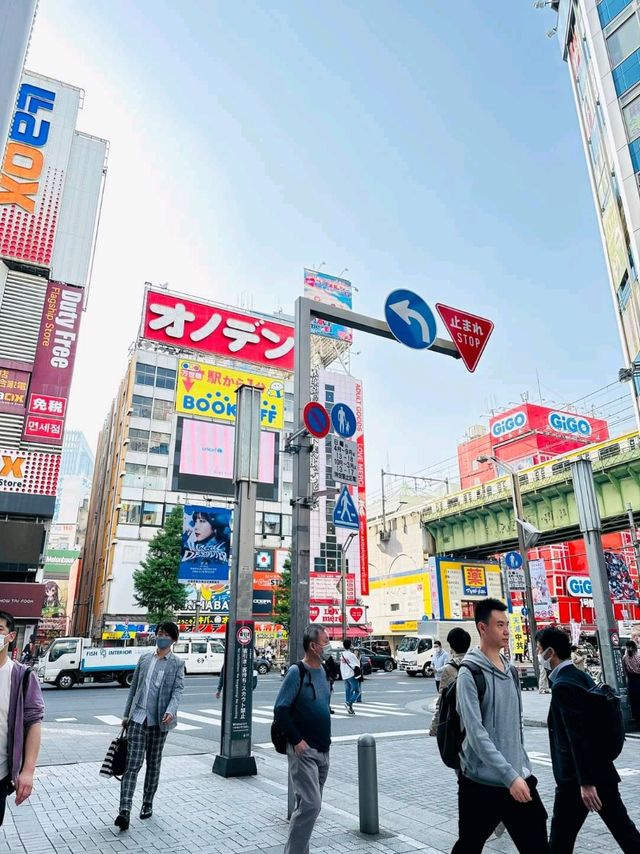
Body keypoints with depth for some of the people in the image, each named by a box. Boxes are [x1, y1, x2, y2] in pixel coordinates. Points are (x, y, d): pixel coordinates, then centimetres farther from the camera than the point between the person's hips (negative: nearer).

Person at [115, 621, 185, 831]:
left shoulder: (177, 664, -1)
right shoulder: (144, 658, 8)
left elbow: (178, 690, -9)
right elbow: (134, 687, 13)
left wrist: (171, 711, -26)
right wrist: (127, 714, 13)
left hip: (159, 721, -1)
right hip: (138, 718, 1)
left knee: (153, 764, 12)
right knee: (132, 763, -7)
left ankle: (147, 804, 28)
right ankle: (125, 810, -7)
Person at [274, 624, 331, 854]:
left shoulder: (323, 671, 7)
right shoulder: (297, 672, -16)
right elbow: (281, 710, -17)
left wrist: (325, 739, 14)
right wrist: (297, 740, -16)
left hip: (322, 750, 7)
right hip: (303, 750, -7)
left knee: (310, 805, 14)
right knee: (310, 804, -11)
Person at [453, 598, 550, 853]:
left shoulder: (511, 671, 8)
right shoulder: (470, 673, -15)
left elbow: (517, 724, 16)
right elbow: (476, 732, -20)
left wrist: (523, 768, 12)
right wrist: (509, 775, -21)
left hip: (519, 778, 6)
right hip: (482, 781, -6)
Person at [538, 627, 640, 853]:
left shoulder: (563, 685, -20)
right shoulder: (582, 676, 7)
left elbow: (578, 736, -24)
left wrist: (585, 782, -22)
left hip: (576, 776, -8)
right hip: (601, 769, 9)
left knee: (562, 836, 6)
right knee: (621, 826, 14)